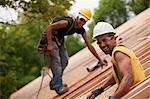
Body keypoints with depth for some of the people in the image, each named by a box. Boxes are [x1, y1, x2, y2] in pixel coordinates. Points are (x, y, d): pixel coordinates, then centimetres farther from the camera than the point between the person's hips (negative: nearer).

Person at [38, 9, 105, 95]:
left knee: (64, 60, 7)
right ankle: (58, 87, -12)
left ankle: (54, 83, 20)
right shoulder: (68, 22, -32)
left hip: (60, 39, 8)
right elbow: (49, 27, -34)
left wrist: (100, 60, -2)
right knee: (56, 60, -15)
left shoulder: (81, 30, -8)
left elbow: (89, 46, -2)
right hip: (51, 37, -8)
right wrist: (49, 45, -36)